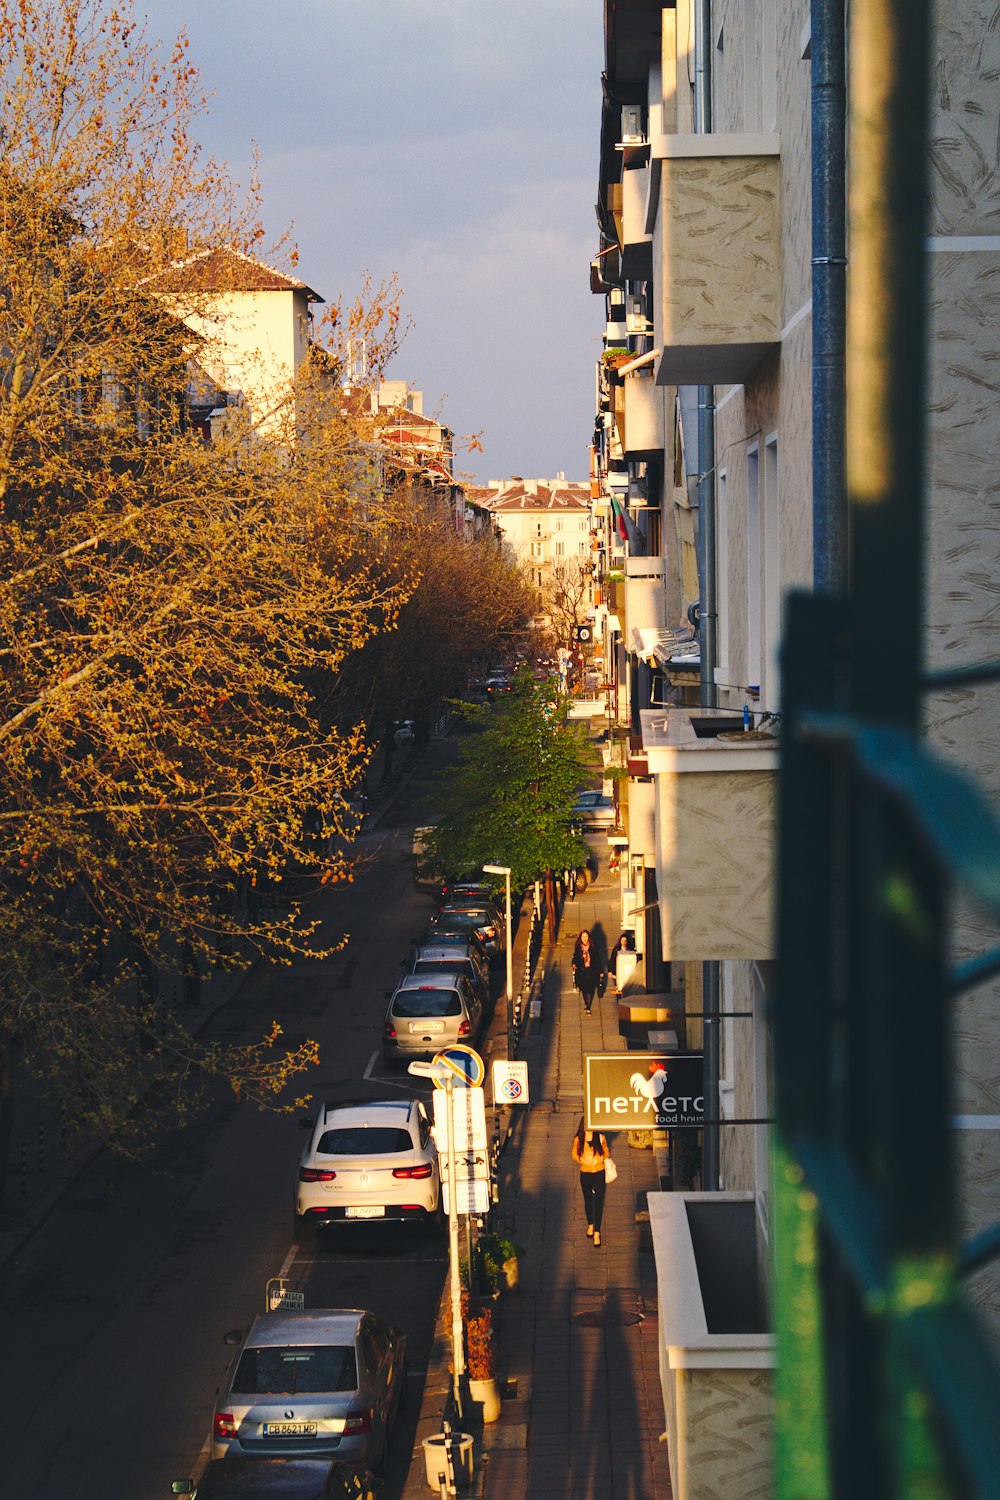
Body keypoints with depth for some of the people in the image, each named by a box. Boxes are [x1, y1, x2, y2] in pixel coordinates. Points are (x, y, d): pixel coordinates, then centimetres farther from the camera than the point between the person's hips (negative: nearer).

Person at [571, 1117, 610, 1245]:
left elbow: (606, 1152, 6)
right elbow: (574, 1154, 4)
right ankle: (590, 1224, 39)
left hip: (599, 1173, -1)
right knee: (588, 1200, 16)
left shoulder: (600, 1137, -6)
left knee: (598, 1202, -5)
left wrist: (598, 1160, -12)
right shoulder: (578, 1139, -5)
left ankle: (597, 1232, -3)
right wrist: (584, 1161, -12)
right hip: (585, 1174, 1)